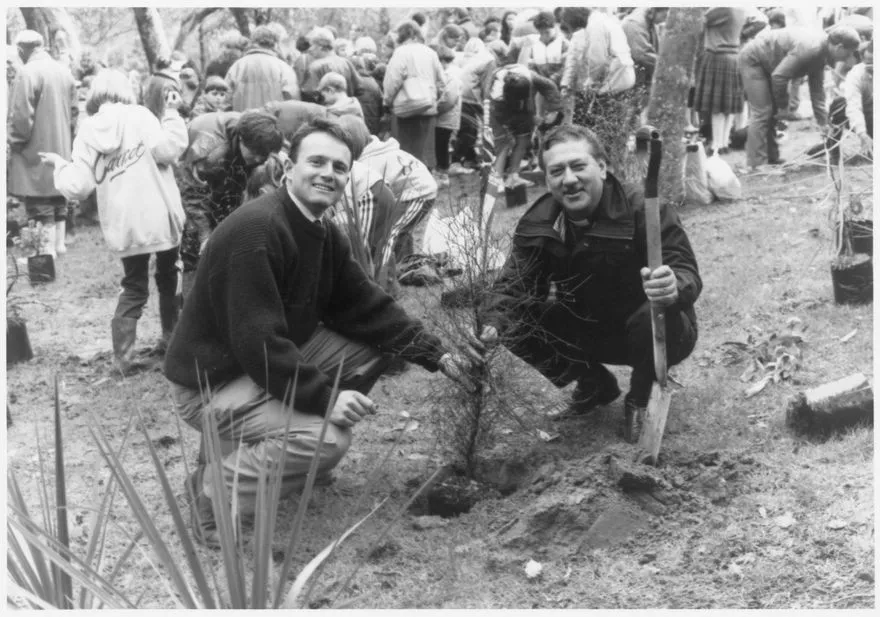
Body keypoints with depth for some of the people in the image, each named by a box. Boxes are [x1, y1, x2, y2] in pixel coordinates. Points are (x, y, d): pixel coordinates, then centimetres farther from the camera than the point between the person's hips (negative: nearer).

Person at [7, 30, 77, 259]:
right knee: (59, 200, 16)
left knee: (40, 204, -2)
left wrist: (14, 142, -6)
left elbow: (21, 115, -18)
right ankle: (59, 243, 23)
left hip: (36, 152, -7)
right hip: (61, 149, 7)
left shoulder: (28, 73, -16)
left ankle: (48, 249, -2)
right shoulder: (64, 71, 6)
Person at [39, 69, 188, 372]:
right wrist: (171, 114, -5)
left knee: (134, 288, 15)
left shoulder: (87, 131, 3)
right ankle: (171, 338, 28)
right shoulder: (139, 115, -4)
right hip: (160, 217, -2)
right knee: (169, 278, 20)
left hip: (123, 226, 2)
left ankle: (123, 355, 8)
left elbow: (77, 187, -2)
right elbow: (167, 149, -17)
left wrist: (59, 164, 17)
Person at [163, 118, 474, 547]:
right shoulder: (256, 230, -27)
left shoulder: (324, 235, 4)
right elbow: (258, 341, -31)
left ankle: (299, 453, 12)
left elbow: (367, 306, 6)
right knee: (327, 439, -27)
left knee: (374, 345, 2)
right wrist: (324, 398, -33)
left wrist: (436, 354, -3)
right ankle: (212, 492, -6)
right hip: (211, 382, -9)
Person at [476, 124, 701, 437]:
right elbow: (515, 282, -13)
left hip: (648, 335, -4)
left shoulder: (644, 211, -25)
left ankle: (641, 399, -3)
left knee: (654, 317, -38)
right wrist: (492, 320, -37)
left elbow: (687, 275, -31)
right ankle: (595, 386, 11)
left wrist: (675, 288, -58)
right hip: (588, 330, 5)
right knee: (515, 325, -16)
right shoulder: (537, 225, -10)